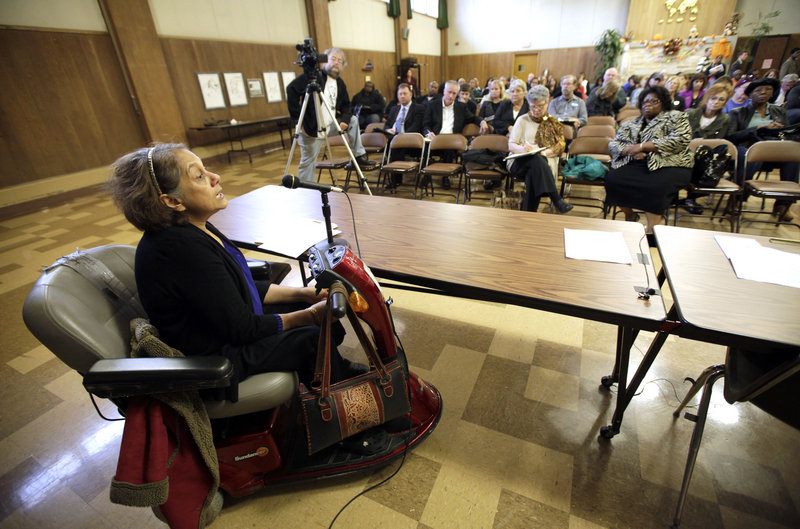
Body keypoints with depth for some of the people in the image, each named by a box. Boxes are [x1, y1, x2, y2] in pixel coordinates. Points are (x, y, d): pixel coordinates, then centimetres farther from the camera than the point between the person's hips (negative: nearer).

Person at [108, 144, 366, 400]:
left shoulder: (194, 227, -1)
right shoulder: (183, 248, -32)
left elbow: (241, 287, 7)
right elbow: (241, 329, -27)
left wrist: (303, 293, -1)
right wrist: (309, 315, -17)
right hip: (212, 355, -9)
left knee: (322, 308, 8)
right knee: (312, 338, -14)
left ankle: (336, 369, 33)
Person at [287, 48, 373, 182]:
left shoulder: (340, 83, 11)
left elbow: (346, 105, 15)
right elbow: (291, 89, -14)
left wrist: (344, 119, -7)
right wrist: (296, 114, -19)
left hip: (330, 126, 6)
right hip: (311, 129, -6)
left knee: (353, 120, 1)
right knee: (308, 163, -2)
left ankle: (359, 156, 4)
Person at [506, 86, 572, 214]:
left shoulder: (554, 123, 21)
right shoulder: (522, 120, 18)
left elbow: (560, 146, 8)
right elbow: (511, 145, 7)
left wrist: (544, 152, -14)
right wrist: (522, 149, -18)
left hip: (544, 161, 1)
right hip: (520, 162, -1)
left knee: (533, 172, -38)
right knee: (536, 159, -38)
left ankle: (528, 213, -40)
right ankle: (556, 199, -47)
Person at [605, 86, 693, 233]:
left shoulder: (676, 117, 10)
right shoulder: (630, 124, 23)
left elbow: (680, 139, -7)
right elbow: (614, 144, 12)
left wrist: (642, 146, -12)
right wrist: (630, 151, -11)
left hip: (669, 165, -3)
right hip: (636, 165, 4)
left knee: (655, 187, -36)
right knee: (612, 179, -26)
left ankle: (651, 231, -28)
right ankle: (630, 215, -5)